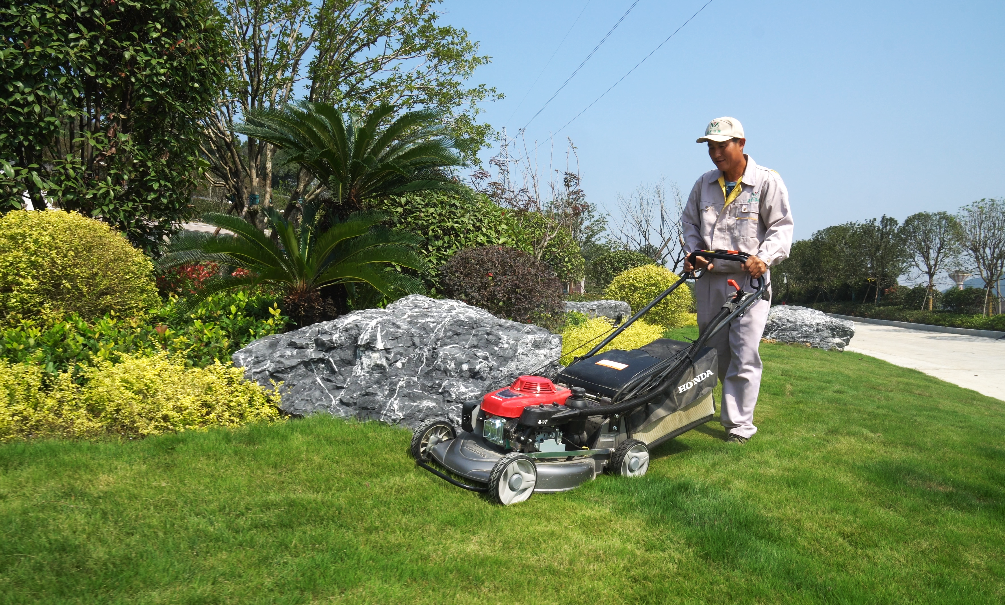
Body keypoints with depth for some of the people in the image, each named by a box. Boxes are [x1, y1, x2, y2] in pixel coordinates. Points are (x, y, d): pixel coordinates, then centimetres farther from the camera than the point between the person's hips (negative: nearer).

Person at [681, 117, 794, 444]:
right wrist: (694, 252, 1)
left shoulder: (767, 181, -2)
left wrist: (765, 258, -21)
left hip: (748, 279, -5)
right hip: (709, 279, 5)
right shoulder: (704, 183, 12)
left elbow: (781, 226, -4)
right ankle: (735, 404, 30)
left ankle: (739, 424, -1)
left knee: (744, 352, -8)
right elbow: (690, 221, 19)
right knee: (715, 350, 12)